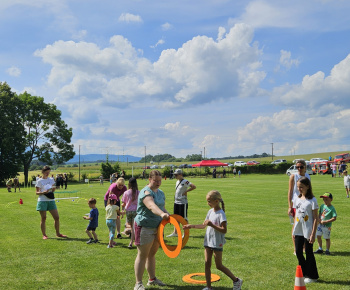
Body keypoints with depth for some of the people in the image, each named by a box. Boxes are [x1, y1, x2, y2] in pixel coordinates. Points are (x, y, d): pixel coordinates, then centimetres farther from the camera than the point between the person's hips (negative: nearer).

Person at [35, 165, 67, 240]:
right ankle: (44, 235, 11)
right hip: (42, 201, -4)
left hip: (51, 200, 4)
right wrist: (43, 192, -21)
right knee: (43, 218, 0)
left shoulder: (51, 180, 12)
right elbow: (36, 192, -3)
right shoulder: (39, 181, -1)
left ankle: (58, 233, 13)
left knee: (57, 217, 1)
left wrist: (54, 188, -6)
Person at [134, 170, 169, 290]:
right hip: (145, 227, -8)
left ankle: (152, 279, 31)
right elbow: (151, 206, -36)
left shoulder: (161, 193, 11)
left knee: (152, 254, 18)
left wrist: (168, 215, 0)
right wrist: (161, 214, -53)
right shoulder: (146, 192, -17)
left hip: (157, 227, 8)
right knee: (142, 255, -2)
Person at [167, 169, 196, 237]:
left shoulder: (185, 181, -16)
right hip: (176, 202, 9)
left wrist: (186, 191, -19)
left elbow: (194, 186, -26)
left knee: (184, 218, 0)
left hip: (183, 203, -9)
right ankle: (175, 232, 22)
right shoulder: (177, 182, 11)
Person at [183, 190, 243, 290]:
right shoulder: (210, 211, 7)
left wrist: (211, 224, -27)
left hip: (217, 243, -7)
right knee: (207, 264, 6)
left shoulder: (221, 214, -16)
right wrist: (192, 226, 8)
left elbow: (224, 230, -21)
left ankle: (237, 281, 18)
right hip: (208, 241, 7)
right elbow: (204, 225, 16)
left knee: (219, 266, 2)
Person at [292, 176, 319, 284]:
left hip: (308, 232, -6)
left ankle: (312, 276, 20)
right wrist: (294, 230, 12)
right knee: (298, 252, 10)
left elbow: (316, 218, -11)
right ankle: (305, 273, 27)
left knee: (309, 253, 4)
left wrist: (313, 234, -14)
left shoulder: (312, 201, -12)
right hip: (298, 231, 6)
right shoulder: (297, 199, 6)